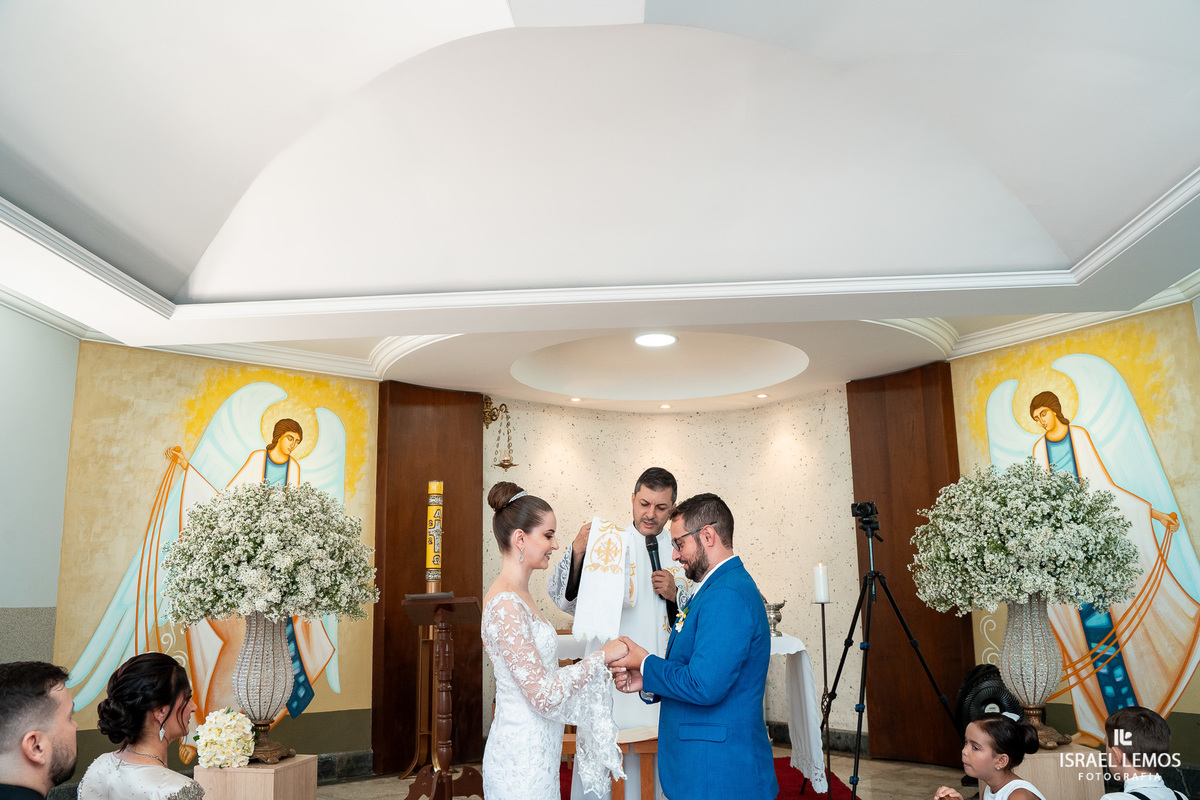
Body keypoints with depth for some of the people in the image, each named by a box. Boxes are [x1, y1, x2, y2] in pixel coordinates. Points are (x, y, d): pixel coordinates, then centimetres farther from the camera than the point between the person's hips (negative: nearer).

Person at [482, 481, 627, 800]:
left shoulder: (518, 596, 8)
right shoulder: (506, 604, -21)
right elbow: (543, 696, -23)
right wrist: (601, 656, -14)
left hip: (534, 752, 9)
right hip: (522, 760, -9)